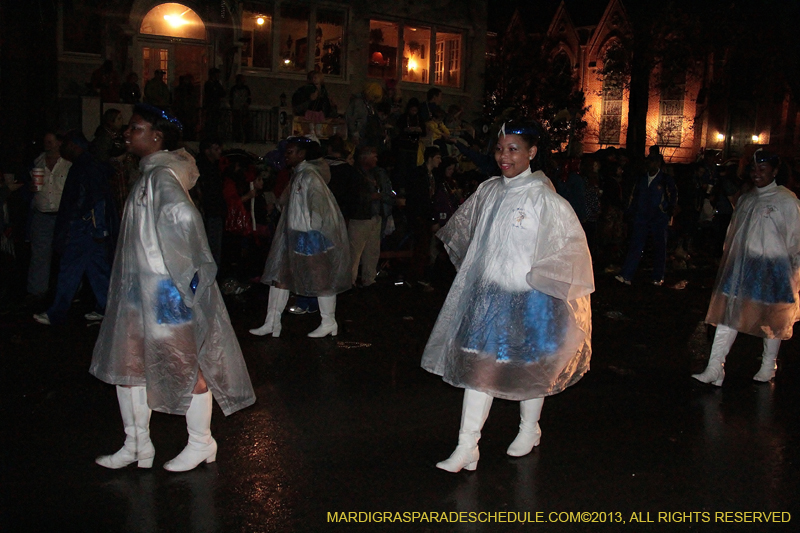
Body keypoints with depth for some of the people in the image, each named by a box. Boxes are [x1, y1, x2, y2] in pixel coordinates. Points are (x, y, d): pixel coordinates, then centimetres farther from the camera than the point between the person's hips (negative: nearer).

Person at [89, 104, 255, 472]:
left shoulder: (161, 175, -17)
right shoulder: (150, 172, 13)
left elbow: (183, 217, -35)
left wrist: (188, 269, -25)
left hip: (168, 290, -10)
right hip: (141, 287, 10)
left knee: (186, 364, 3)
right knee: (126, 362, 14)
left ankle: (201, 443, 20)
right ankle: (137, 445, 26)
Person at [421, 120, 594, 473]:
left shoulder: (543, 198, -13)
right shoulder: (489, 191, 4)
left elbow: (571, 243, -11)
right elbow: (465, 231, 22)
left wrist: (538, 277, -11)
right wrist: (477, 269, 23)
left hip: (528, 298, -4)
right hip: (487, 295, 5)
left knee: (529, 370, 12)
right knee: (479, 367, 2)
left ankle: (529, 430, 38)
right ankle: (466, 449, 9)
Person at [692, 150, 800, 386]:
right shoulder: (745, 199, 12)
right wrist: (726, 263, 14)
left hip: (773, 268, -5)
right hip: (741, 265, 5)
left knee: (772, 320, 9)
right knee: (728, 313, -1)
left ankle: (768, 367, 28)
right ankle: (714, 370, 0)